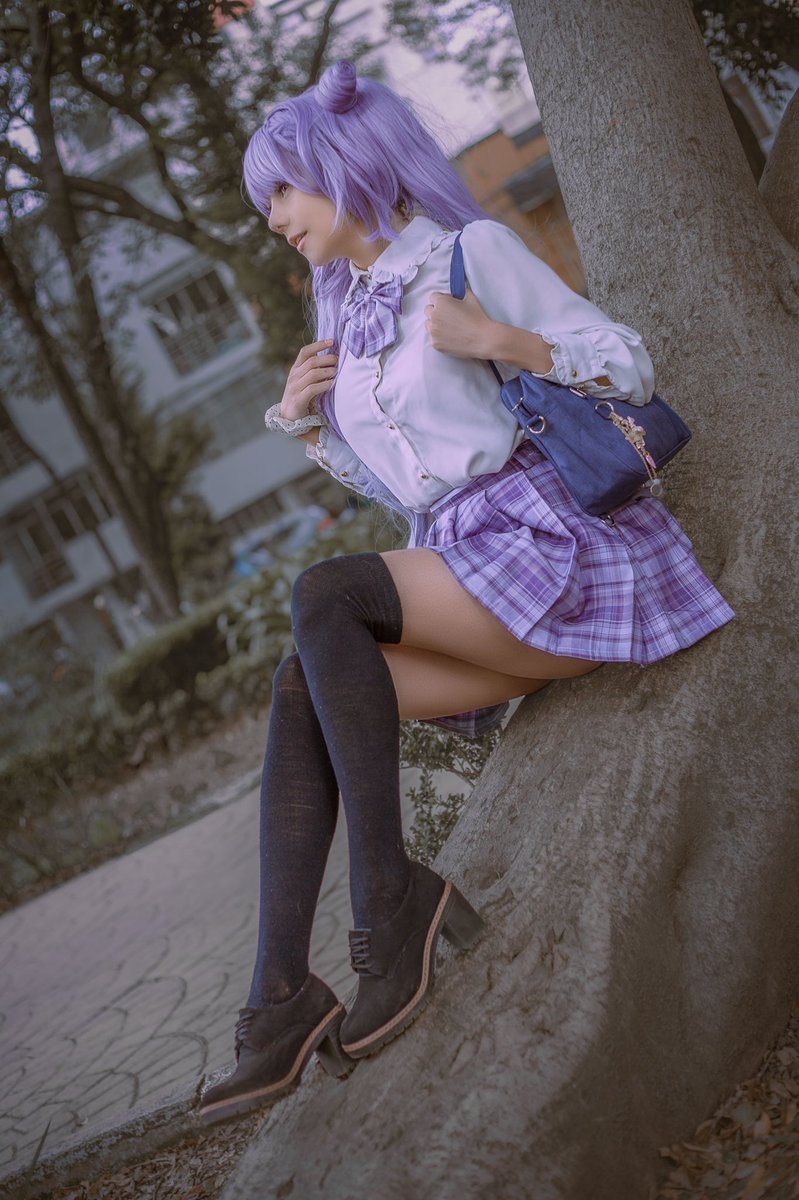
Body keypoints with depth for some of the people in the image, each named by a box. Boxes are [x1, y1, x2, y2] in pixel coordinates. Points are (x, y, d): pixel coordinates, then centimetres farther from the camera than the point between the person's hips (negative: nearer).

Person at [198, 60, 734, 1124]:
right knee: (302, 687, -19)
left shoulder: (471, 249, 0)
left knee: (322, 596, -28)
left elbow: (630, 366, -2)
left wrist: (497, 339, -17)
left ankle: (391, 897, -21)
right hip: (464, 575, 7)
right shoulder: (347, 314, 19)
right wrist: (304, 417, 8)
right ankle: (282, 1001, -24)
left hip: (550, 538, -6)